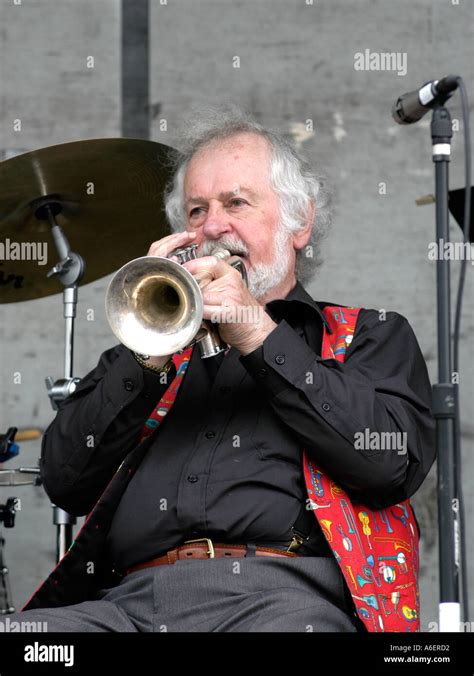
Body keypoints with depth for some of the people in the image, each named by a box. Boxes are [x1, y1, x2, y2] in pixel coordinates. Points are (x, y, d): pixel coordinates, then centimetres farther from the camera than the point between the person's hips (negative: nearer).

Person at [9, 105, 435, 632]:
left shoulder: (371, 336, 21)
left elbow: (396, 462, -1)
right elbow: (64, 482, 15)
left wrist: (261, 336, 0)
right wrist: (150, 355, 1)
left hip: (279, 594, -3)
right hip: (131, 601, 3)